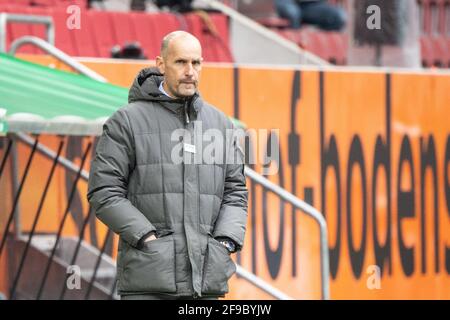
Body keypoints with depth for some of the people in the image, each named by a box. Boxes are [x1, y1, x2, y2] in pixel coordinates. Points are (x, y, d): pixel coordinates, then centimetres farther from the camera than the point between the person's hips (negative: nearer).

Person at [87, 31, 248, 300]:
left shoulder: (220, 123, 13)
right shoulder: (128, 121, -1)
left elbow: (235, 192, 15)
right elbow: (103, 192, -6)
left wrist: (225, 243, -1)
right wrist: (147, 238, -13)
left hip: (205, 277, 5)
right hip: (148, 279, -5)